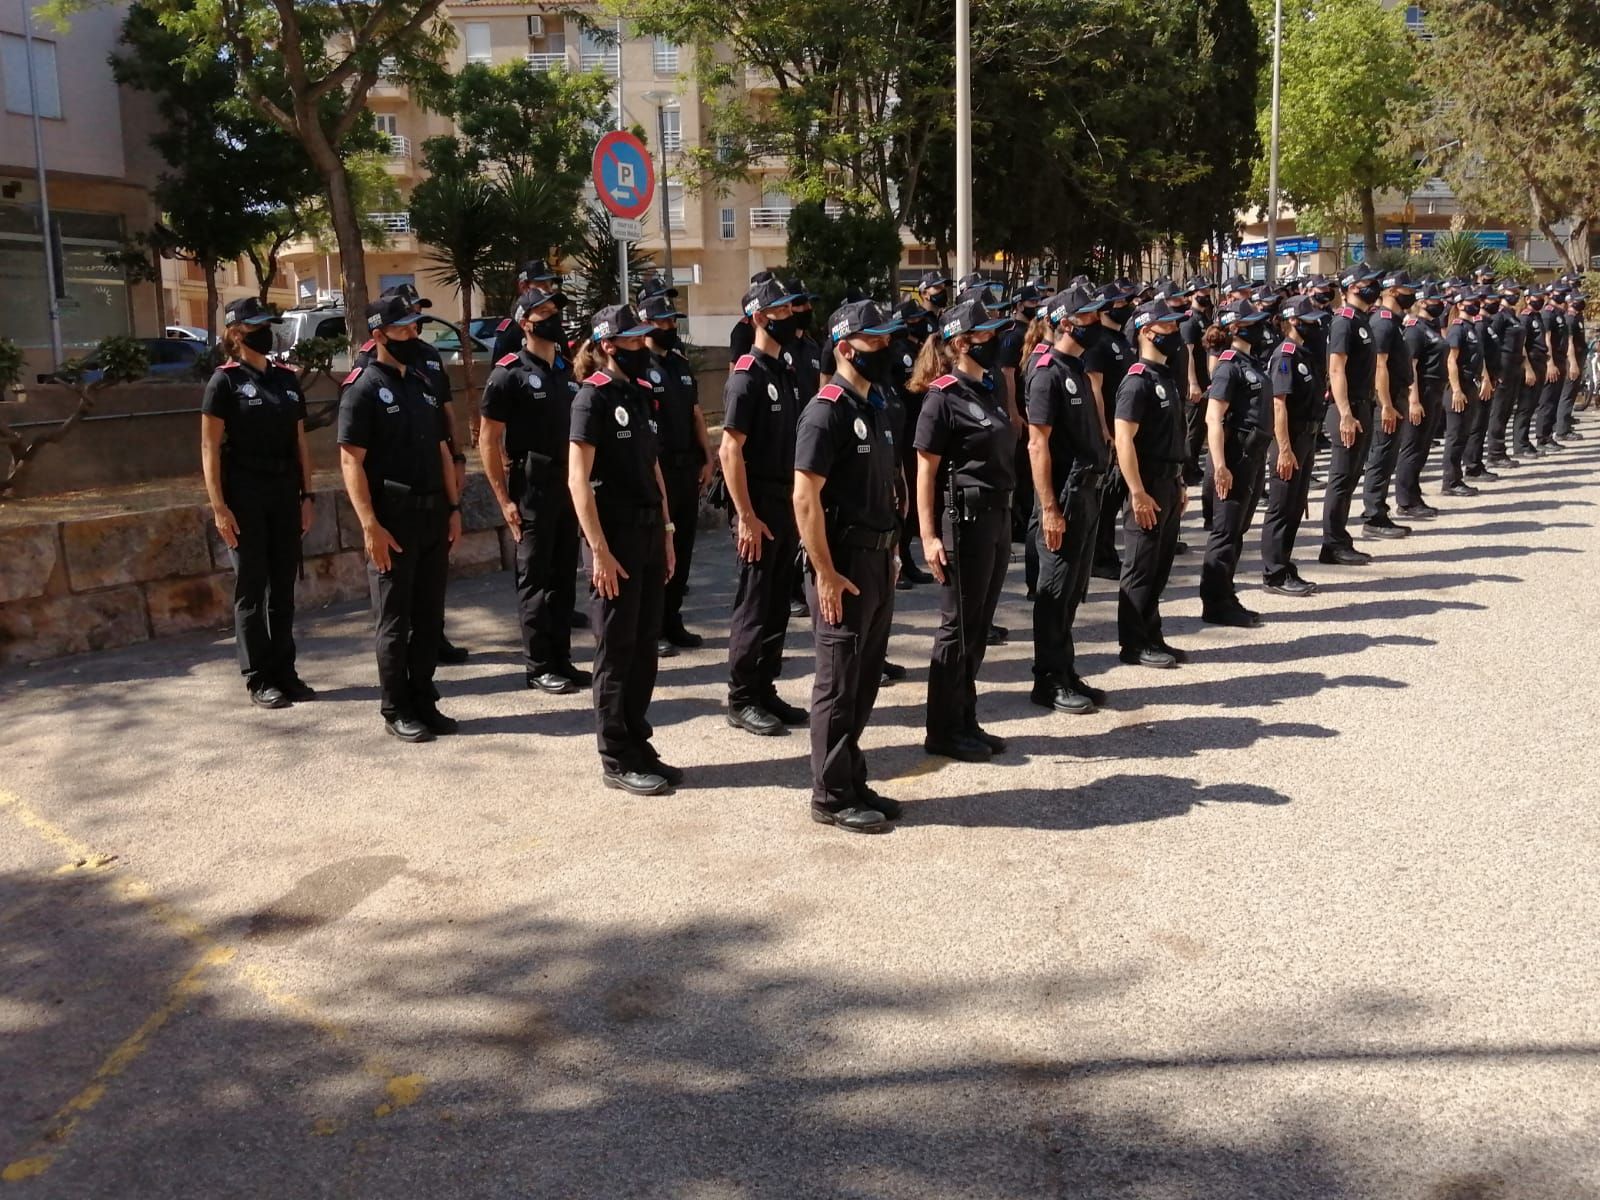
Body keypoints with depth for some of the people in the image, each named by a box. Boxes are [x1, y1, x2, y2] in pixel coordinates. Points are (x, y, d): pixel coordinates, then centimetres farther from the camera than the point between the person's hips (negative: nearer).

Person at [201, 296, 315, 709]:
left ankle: (284, 673, 18)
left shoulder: (287, 379, 12)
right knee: (251, 589, 1)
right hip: (244, 498, -5)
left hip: (284, 495, 5)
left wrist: (306, 496, 8)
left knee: (283, 587, 9)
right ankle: (258, 680, 8)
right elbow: (210, 448, -8)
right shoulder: (225, 380, -4)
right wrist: (219, 506, -14)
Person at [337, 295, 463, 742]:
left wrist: (453, 508, 10)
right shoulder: (363, 390, -8)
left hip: (432, 517, 6)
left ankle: (423, 701, 22)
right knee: (395, 621, 2)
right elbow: (351, 462, -13)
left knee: (429, 617, 11)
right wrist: (370, 526, -19)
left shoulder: (422, 385, 14)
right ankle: (396, 710, 12)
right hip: (392, 520, -6)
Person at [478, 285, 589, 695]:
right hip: (531, 489, -6)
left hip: (567, 486, 7)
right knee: (535, 580, 1)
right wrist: (505, 500, -14)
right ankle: (538, 667, 9)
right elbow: (488, 441, -10)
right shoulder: (509, 373, -8)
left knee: (564, 578, 11)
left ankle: (561, 660, 21)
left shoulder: (566, 370, 12)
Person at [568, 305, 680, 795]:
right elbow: (578, 480, -16)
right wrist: (599, 552, -19)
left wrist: (666, 533, 13)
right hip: (615, 538, -7)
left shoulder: (640, 395, 11)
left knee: (645, 648, 12)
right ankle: (616, 760, 11)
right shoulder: (593, 398, -11)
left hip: (649, 537, 7)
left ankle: (638, 747, 23)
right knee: (617, 652, 1)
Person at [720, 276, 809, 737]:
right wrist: (746, 517, -20)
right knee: (754, 607, -1)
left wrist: (797, 507, 15)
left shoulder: (784, 372, 13)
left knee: (778, 606, 12)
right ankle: (741, 701, 8)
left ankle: (764, 691, 22)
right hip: (760, 510, -8)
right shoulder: (747, 375, -13)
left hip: (788, 508, 8)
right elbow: (731, 451, -17)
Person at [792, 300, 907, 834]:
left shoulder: (877, 406, 12)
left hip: (878, 560, 9)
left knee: (865, 680, 15)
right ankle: (831, 796, 10)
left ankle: (853, 782, 27)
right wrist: (826, 574, -20)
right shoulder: (828, 410, -15)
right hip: (843, 564, -9)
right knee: (838, 684, 0)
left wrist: (890, 555, 15)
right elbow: (805, 497, -19)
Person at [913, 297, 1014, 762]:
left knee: (979, 625, 13)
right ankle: (943, 731, 11)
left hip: (997, 517, 8)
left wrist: (1004, 520, 16)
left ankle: (966, 723, 23)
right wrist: (929, 537, -17)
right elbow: (925, 471, -12)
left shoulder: (992, 389, 12)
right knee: (958, 626, 0)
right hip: (963, 518, -8)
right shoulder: (943, 397, -11)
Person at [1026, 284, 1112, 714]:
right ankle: (1049, 682, 9)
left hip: (1086, 493, 9)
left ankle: (1066, 674, 25)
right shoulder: (1047, 373, -15)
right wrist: (1049, 509, -22)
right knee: (1055, 591, 0)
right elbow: (1037, 445, -19)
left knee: (1074, 589, 15)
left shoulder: (1076, 368, 13)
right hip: (1062, 496, -9)